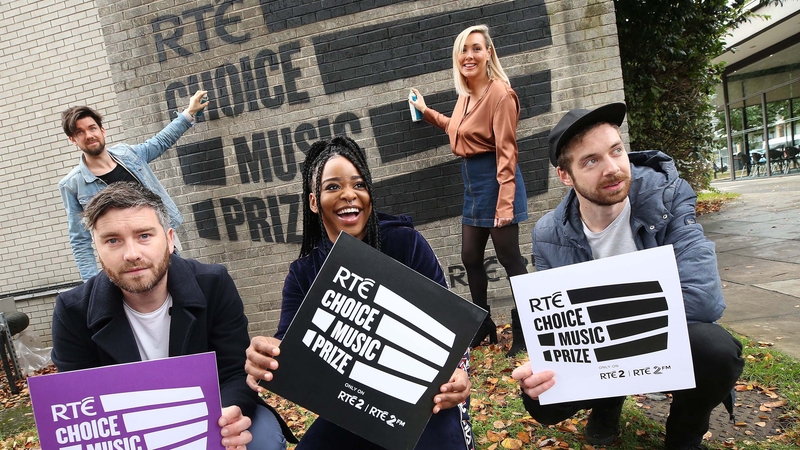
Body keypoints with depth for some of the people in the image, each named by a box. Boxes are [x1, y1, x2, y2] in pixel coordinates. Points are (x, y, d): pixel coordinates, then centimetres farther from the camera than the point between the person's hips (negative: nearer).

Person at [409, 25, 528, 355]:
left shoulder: (500, 93, -16)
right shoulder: (465, 95, 10)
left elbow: (506, 151, -20)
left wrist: (506, 202, -25)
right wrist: (426, 112, 32)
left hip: (495, 180, -9)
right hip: (472, 183, 9)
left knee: (509, 258, 0)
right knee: (470, 258, 14)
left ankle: (523, 332, 15)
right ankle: (484, 326, 31)